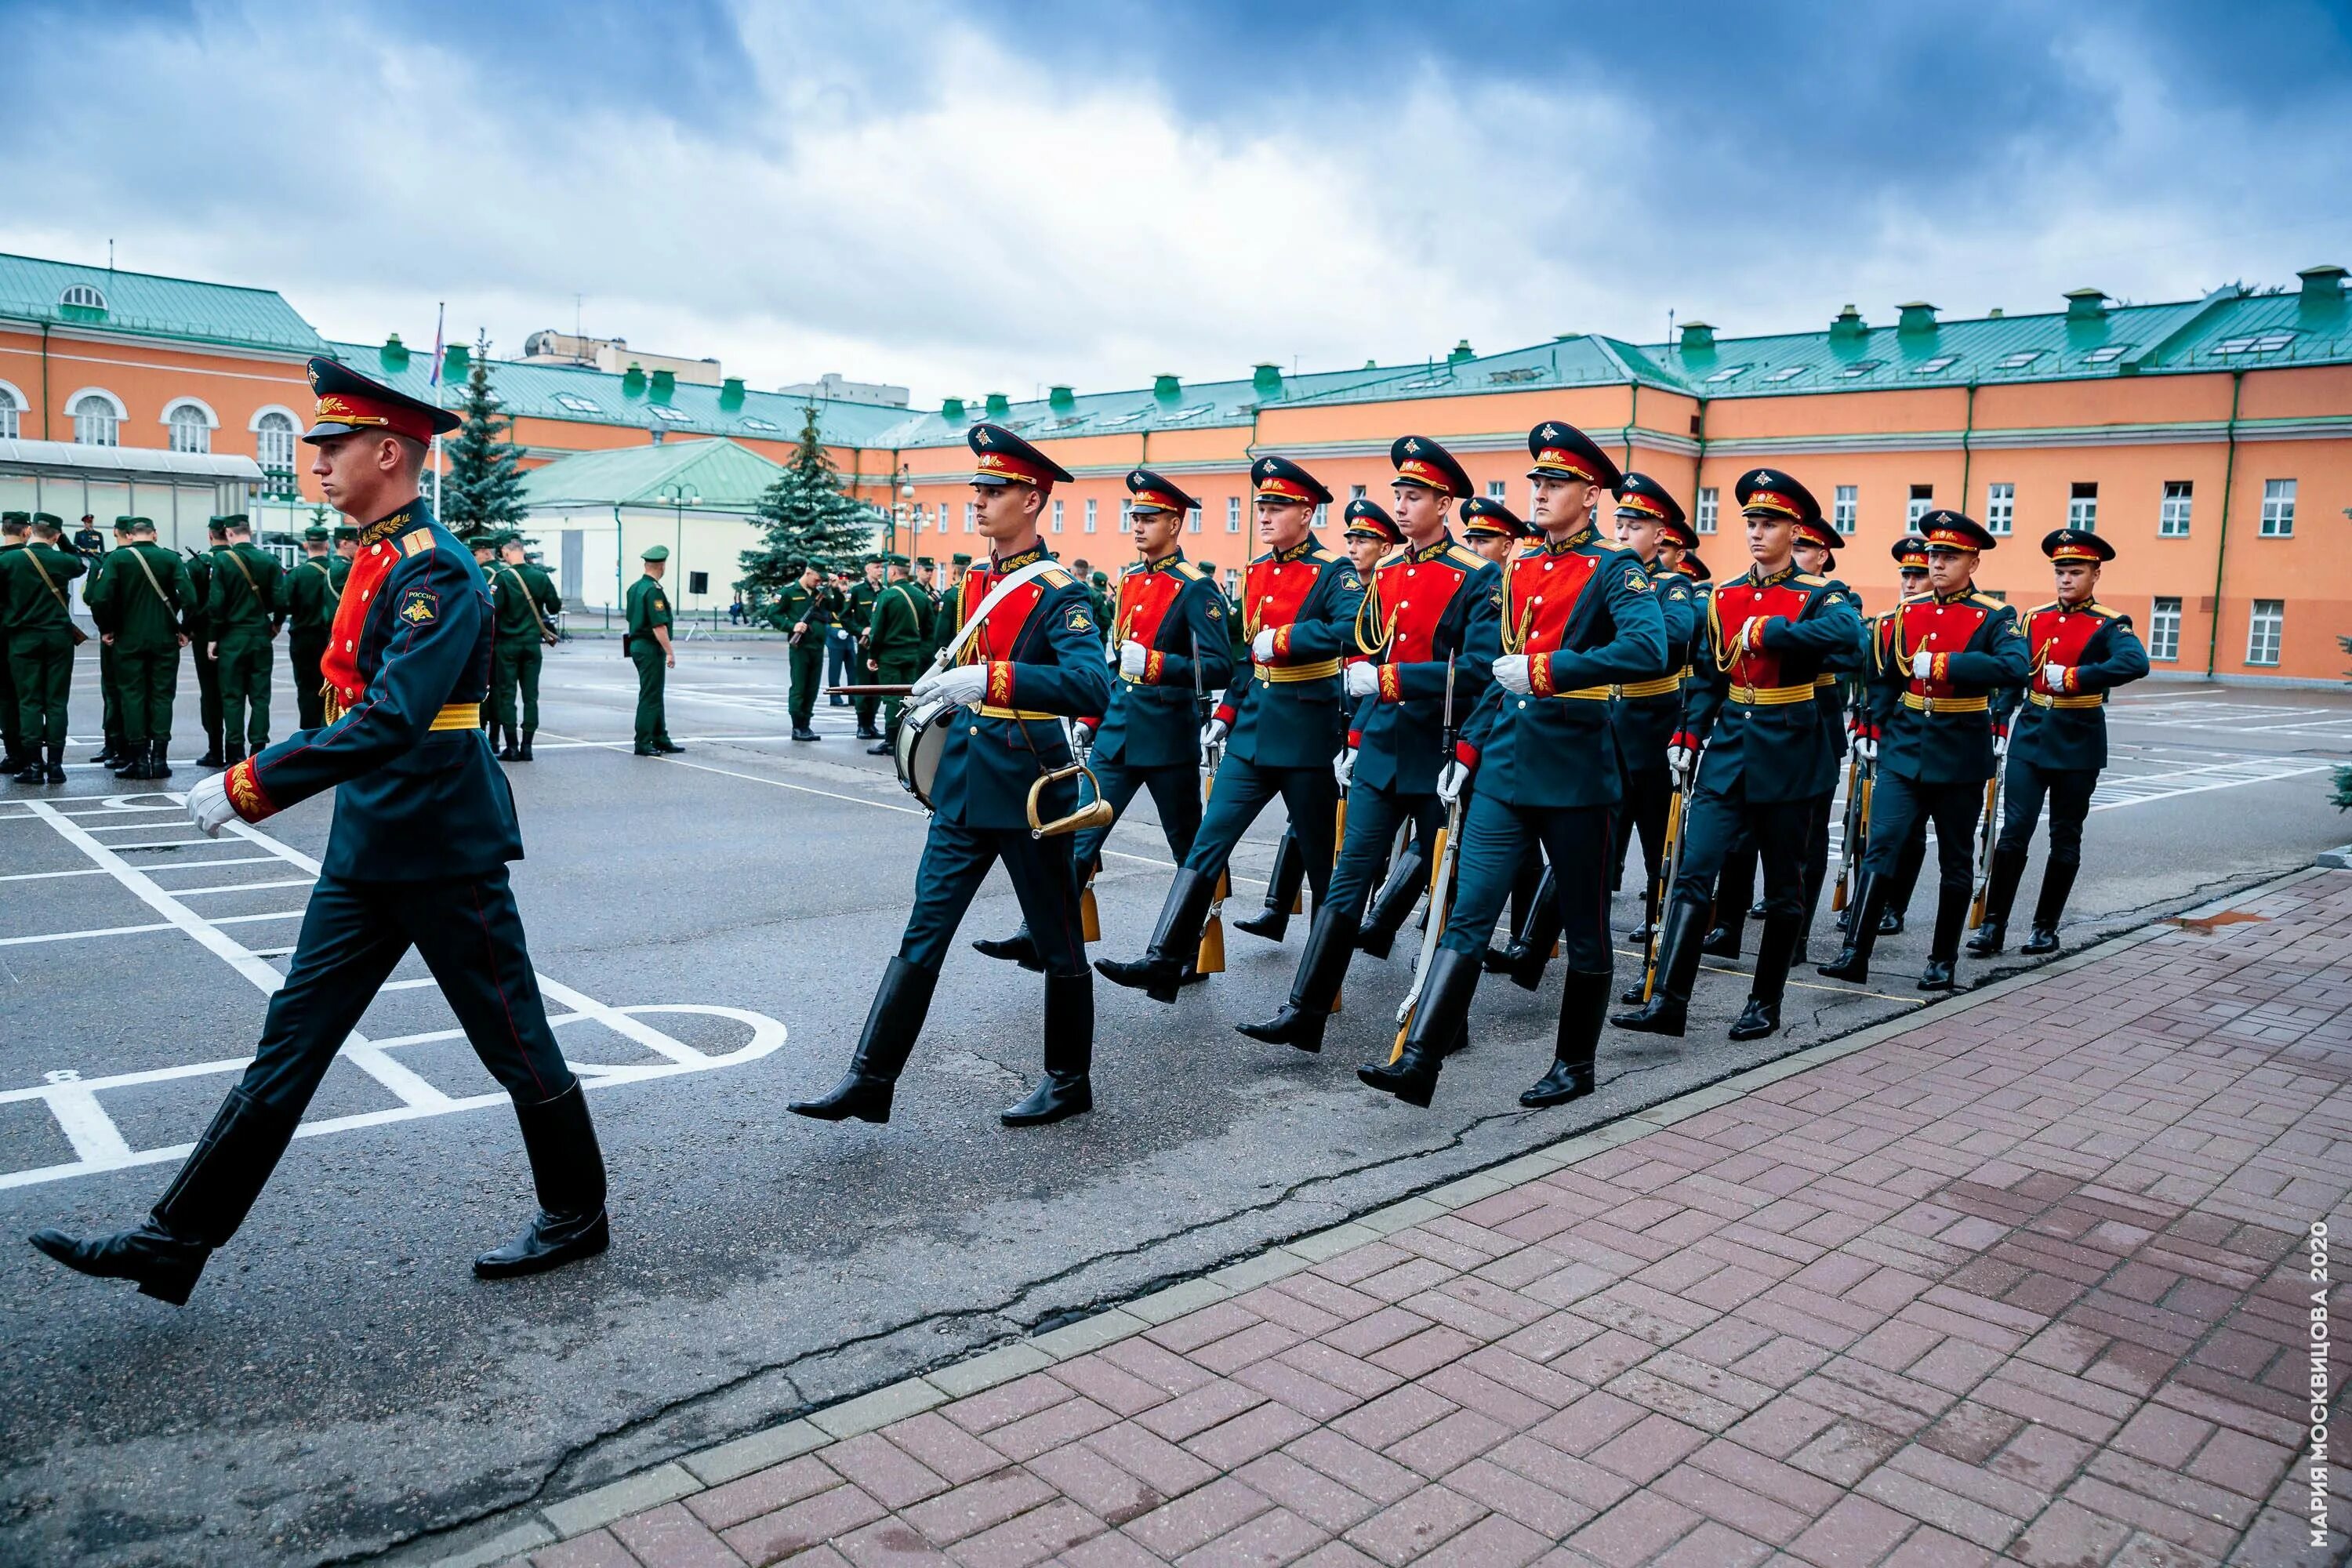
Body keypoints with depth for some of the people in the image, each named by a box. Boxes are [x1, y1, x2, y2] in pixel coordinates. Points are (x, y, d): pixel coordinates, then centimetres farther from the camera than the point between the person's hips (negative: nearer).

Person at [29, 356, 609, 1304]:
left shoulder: (435, 573, -18)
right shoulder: (376, 559, 11)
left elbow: (389, 722, -29)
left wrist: (249, 787, -27)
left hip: (443, 855, -9)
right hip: (366, 852, 9)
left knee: (515, 1045, 5)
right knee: (291, 1041, 12)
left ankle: (576, 1217, 23)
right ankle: (176, 1244, 20)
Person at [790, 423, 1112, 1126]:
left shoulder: (1059, 593, -14)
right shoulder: (974, 581, 10)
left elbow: (1092, 686, -30)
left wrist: (992, 681, -38)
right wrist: (946, 686, 14)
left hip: (1028, 790, -7)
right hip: (963, 785, 7)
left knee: (1057, 942, 9)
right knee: (924, 930, 5)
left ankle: (1068, 1081, 25)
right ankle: (870, 1081, 10)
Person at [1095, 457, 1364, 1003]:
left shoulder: (1334, 574, -10)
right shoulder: (1255, 573, 12)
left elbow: (1350, 632, -29)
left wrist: (1280, 639, -26)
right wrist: (1225, 714, 16)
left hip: (1307, 734, -6)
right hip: (1251, 733, 6)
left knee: (1322, 857, 7)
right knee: (1208, 841, -1)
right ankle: (1165, 961, -1)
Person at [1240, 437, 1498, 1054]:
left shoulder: (1478, 577, -9)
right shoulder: (1384, 573, 10)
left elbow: (1476, 670, -18)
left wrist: (1387, 679, -23)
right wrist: (1355, 741, 16)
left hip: (1437, 759, -5)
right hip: (1380, 752, 5)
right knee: (1348, 879, 1)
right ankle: (1305, 1013, 1)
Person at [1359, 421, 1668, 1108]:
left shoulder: (1613, 571, -6)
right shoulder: (1516, 570, 13)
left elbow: (1649, 650, -25)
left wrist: (1546, 670, -28)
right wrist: (1467, 751, 12)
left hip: (1575, 770, -5)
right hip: (1504, 767, 5)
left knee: (1584, 928, 9)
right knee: (1466, 915, -2)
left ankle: (1575, 1065, 23)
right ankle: (1418, 1061, -4)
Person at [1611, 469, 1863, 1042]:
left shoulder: (1820, 595, -4)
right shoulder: (1724, 597, 9)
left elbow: (1847, 634, -28)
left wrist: (1766, 632, -27)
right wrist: (1686, 737, 4)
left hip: (1788, 754, -3)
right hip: (1728, 746, 3)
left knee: (1783, 887, 7)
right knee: (1693, 872, -6)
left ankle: (1765, 1004, 18)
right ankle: (1668, 1001, -7)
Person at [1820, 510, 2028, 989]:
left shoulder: (1994, 617, -5)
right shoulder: (1908, 610, 8)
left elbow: (2015, 667, -25)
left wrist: (1942, 664, -30)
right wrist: (1873, 729, 8)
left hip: (1959, 757, -3)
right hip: (1903, 750, 3)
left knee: (1956, 862, 8)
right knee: (1882, 846, -8)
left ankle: (1943, 961, 19)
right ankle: (1855, 954, -11)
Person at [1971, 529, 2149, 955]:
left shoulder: (2110, 625, -5)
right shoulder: (2034, 619, 8)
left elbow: (2136, 664, -26)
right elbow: (2012, 677, 11)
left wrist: (2073, 676, -29)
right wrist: (1997, 728, 3)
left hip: (2078, 745, -2)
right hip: (2030, 739, 3)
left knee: (2065, 840, 7)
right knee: (2013, 833, -4)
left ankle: (2046, 928, 17)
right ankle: (1993, 924, 0)